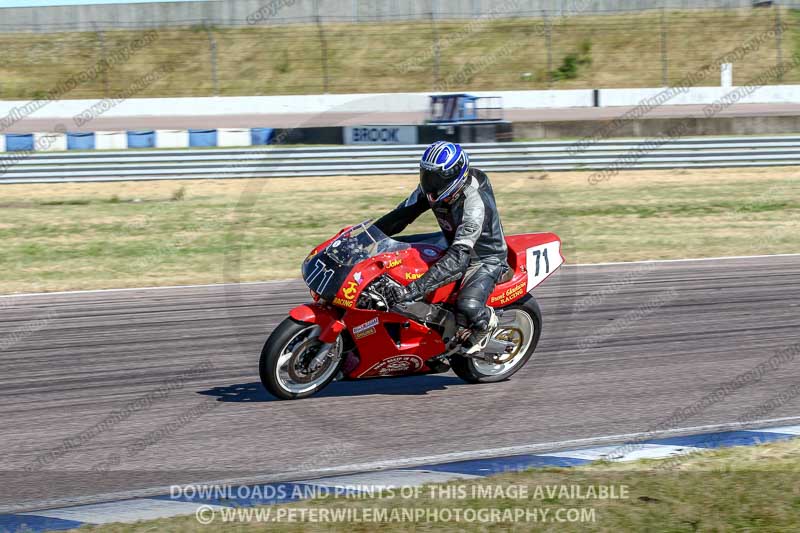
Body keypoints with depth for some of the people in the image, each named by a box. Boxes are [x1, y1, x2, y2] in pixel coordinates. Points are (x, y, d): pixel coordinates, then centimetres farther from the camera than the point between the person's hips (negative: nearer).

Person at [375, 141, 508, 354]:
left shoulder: (474, 202, -35)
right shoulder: (431, 189, -12)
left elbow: (459, 256, -43)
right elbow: (401, 215, -3)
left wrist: (418, 287, -52)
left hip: (486, 258, -8)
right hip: (454, 246, 8)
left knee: (467, 307, -34)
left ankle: (487, 321, 2)